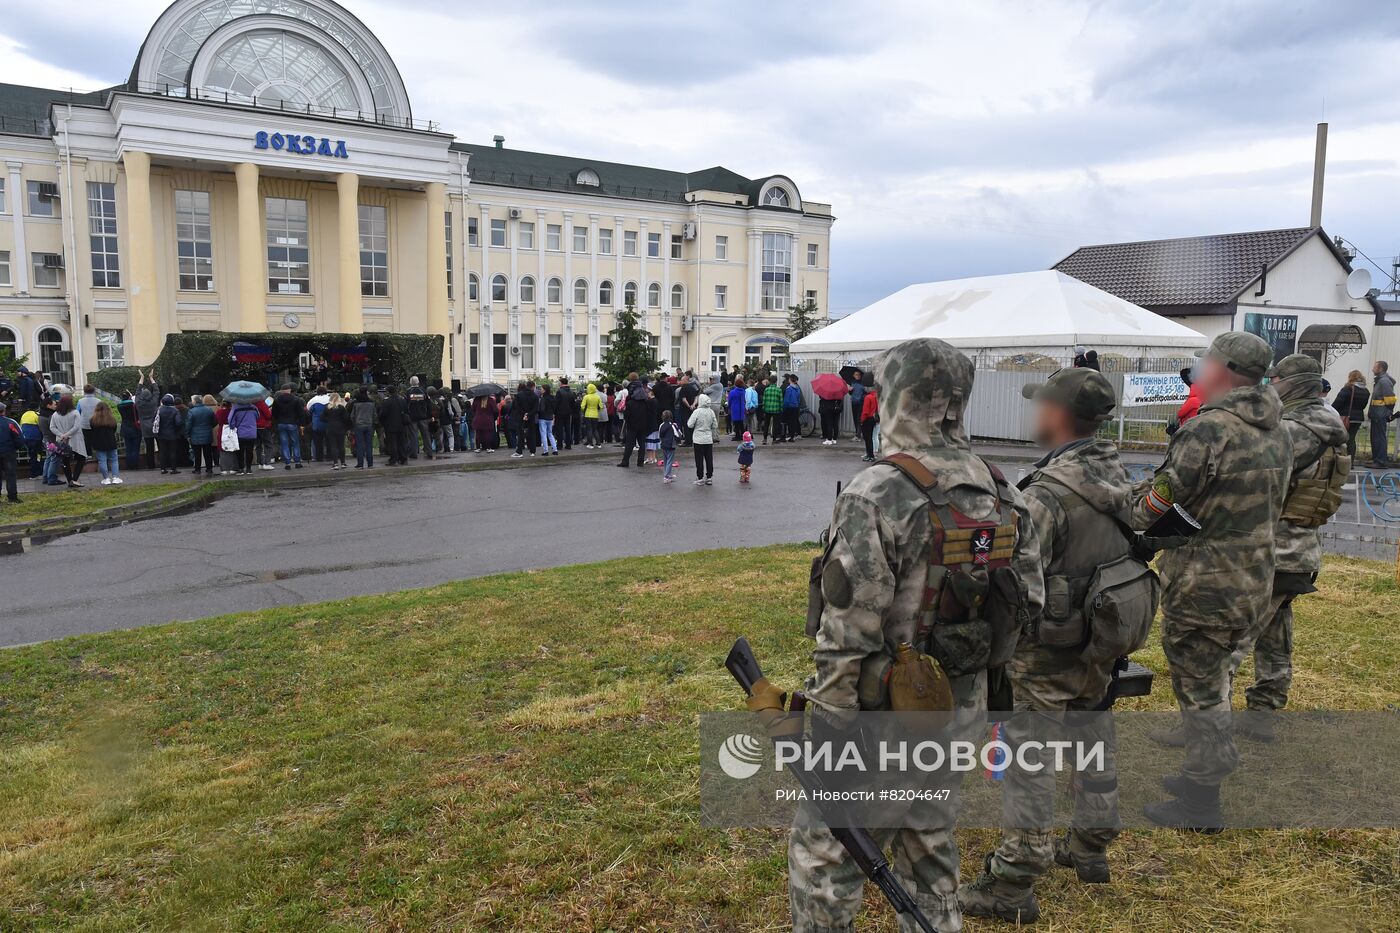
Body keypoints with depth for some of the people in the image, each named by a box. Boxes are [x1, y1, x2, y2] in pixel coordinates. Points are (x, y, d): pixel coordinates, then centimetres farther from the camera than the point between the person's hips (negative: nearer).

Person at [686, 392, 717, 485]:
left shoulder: (697, 412, -14)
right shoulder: (711, 412, -1)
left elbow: (690, 424, -12)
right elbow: (715, 426, 5)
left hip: (698, 439, -4)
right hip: (709, 439, 4)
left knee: (699, 460, 3)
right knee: (709, 459, 10)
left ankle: (700, 478, 5)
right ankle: (709, 478, 15)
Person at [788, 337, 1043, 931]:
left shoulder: (877, 497, -22)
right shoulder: (1004, 497, 2)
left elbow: (846, 638, -22)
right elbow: (1029, 604, 9)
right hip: (962, 718, 7)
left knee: (822, 863, 9)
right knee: (931, 859, 23)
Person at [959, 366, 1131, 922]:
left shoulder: (1046, 492, -26)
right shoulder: (1118, 477, 1)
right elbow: (1129, 549, 11)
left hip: (1048, 652, -8)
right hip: (1102, 643, 8)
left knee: (1028, 761, 2)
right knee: (1093, 739, 23)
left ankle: (1013, 886, 12)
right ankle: (1091, 844, 41)